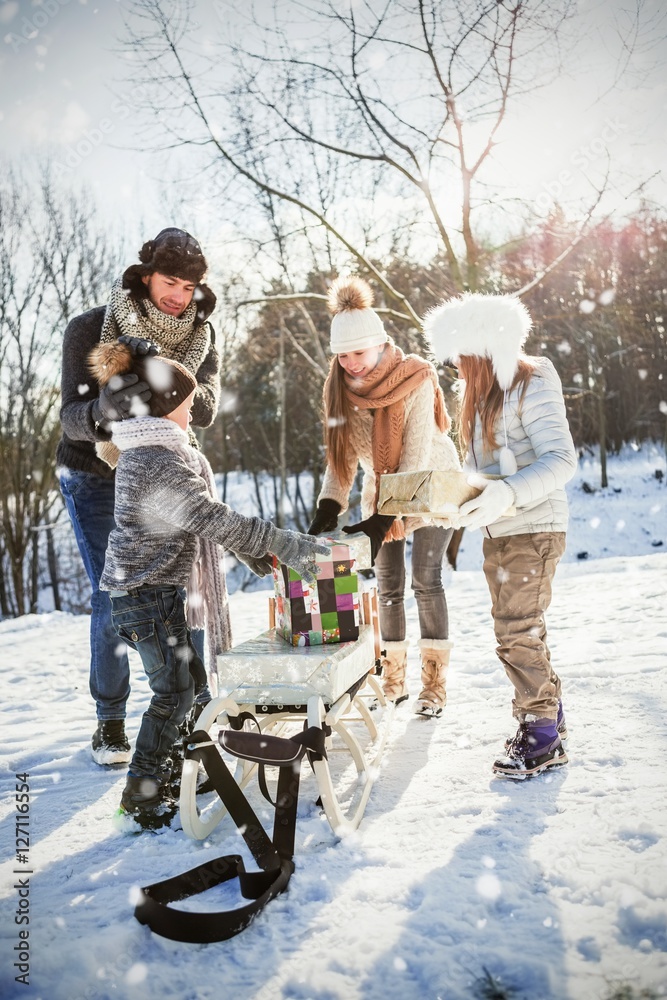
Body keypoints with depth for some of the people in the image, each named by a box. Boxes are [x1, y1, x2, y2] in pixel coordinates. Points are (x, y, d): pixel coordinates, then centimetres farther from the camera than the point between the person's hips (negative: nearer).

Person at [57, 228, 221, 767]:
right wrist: (107, 408, -45)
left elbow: (206, 410, -20)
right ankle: (110, 722, 6)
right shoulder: (89, 329, -16)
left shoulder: (201, 335, -7)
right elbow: (72, 416, -23)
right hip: (96, 479, -3)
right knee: (112, 598, -8)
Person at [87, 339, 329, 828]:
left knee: (191, 680, 18)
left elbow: (204, 516, 13)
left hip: (159, 590, 10)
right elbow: (215, 519, -29)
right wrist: (285, 544, -26)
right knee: (173, 692, 0)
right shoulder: (160, 462, -23)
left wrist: (256, 553, 11)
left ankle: (164, 770, 32)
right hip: (149, 593, -10)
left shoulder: (144, 453, 12)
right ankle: (142, 794, 12)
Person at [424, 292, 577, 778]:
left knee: (519, 632, -7)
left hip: (533, 530, -9)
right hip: (498, 533, 9)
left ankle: (543, 739, 6)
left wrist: (510, 493, -33)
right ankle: (550, 716, 26)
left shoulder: (532, 386, -12)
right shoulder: (483, 395, 14)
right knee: (516, 632, 13)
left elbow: (562, 459, -21)